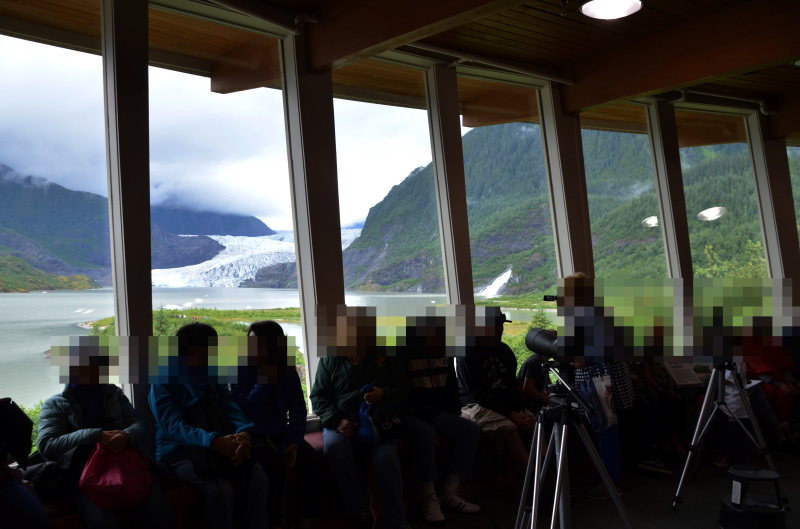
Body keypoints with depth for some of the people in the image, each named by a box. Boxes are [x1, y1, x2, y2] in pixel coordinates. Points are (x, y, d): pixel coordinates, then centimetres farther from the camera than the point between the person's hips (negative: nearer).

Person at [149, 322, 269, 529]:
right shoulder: (163, 385, -5)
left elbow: (232, 410, 1)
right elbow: (175, 427, -19)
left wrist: (244, 434, -24)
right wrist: (216, 442, -36)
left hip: (216, 450, 5)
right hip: (179, 454, -5)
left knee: (257, 476, -23)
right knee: (221, 489, -32)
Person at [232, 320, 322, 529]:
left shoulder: (288, 373, 2)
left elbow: (299, 413, 1)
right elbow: (246, 412, -18)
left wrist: (293, 442, -13)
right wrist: (265, 382, -19)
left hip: (280, 434, 4)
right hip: (254, 437, -3)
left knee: (312, 459, -19)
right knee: (274, 462, -31)